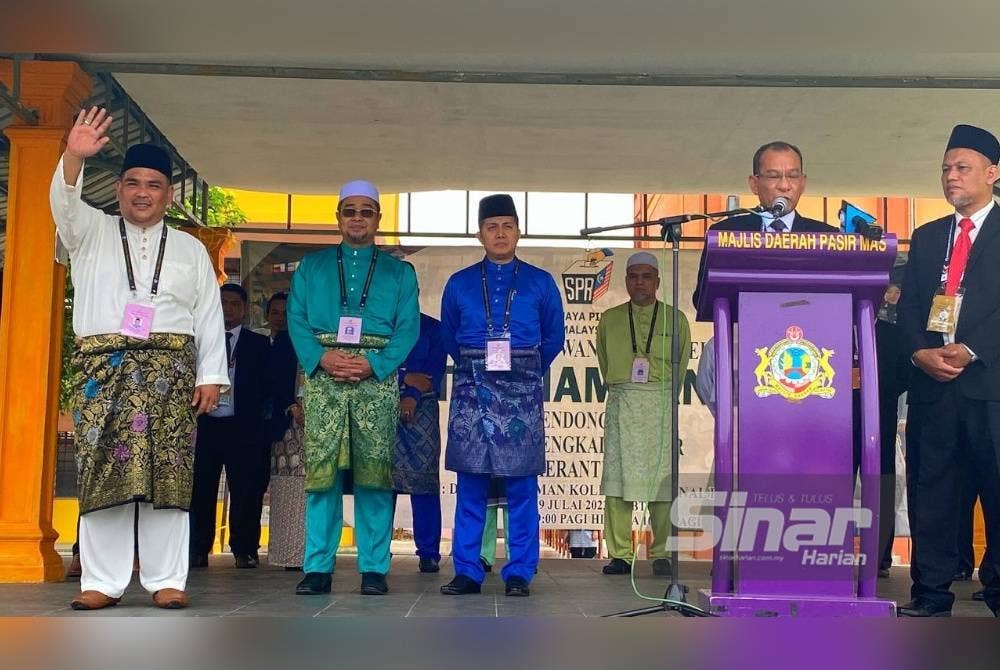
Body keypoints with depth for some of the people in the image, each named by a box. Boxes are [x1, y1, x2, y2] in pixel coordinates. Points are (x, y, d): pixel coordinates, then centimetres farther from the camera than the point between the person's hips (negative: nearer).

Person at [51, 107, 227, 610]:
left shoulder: (190, 250, 17)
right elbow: (64, 201, -7)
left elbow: (209, 317, 11)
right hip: (104, 367, 0)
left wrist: (211, 377, 2)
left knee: (168, 474, -5)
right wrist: (74, 157, -27)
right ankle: (102, 582, -2)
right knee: (103, 473, -5)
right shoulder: (91, 233, 15)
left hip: (170, 369, 0)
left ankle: (166, 579, -1)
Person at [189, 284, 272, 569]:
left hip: (243, 427, -1)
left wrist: (259, 418, -4)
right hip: (205, 424, 2)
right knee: (200, 489, 1)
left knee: (245, 490, -2)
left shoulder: (258, 344, 10)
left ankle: (244, 550, 6)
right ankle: (197, 550, 8)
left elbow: (267, 386, 7)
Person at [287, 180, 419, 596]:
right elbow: (296, 320, 7)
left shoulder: (399, 272, 14)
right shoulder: (312, 267, 17)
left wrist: (373, 365, -11)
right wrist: (321, 357, -11)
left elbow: (408, 329, 4)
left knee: (374, 472, -2)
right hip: (323, 378, 1)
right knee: (321, 469, -3)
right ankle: (318, 567, 2)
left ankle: (374, 569, 3)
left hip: (377, 377, 0)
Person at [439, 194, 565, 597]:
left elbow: (554, 338, 16)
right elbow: (448, 337, 20)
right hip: (471, 390, 1)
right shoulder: (459, 284, 10)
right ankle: (467, 572, 7)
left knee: (522, 487, -1)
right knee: (470, 485, 1)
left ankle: (519, 574, 6)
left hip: (522, 393, -1)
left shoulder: (540, 283, 7)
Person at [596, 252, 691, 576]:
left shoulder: (676, 320, 9)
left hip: (661, 404, -1)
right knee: (616, 476, -4)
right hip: (621, 403, 1)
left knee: (661, 478, -5)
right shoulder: (609, 319, 12)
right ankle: (619, 555, 0)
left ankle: (662, 554, 2)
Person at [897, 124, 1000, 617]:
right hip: (931, 383, 4)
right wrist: (920, 353, -6)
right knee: (929, 491, 5)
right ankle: (931, 593, 11)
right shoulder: (926, 237, 18)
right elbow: (906, 307, 11)